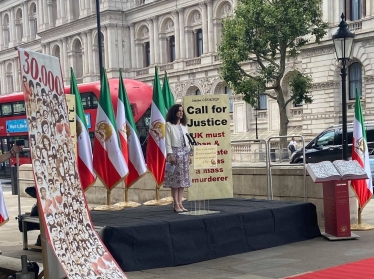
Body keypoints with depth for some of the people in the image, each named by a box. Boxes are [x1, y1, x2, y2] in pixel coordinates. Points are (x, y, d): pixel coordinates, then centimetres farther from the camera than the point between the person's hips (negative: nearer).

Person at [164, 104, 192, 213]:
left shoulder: (184, 125, 16)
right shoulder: (169, 125, -2)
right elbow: (167, 141, -7)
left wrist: (189, 154, 11)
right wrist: (170, 155, -15)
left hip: (184, 153, 6)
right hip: (175, 152, -6)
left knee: (183, 178, 3)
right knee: (175, 178, -7)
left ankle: (180, 203, 8)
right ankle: (176, 204, -4)